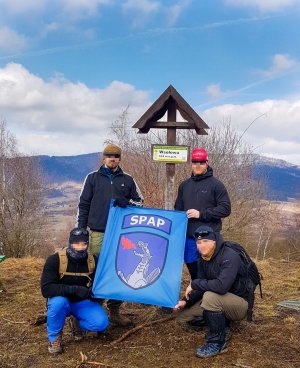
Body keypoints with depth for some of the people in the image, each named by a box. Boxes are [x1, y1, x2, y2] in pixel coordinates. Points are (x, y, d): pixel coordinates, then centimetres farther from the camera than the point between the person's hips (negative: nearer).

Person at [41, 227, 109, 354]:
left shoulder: (93, 261, -11)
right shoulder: (55, 260, -21)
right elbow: (46, 289, -29)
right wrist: (74, 289, -37)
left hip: (83, 302, 2)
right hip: (61, 301, -2)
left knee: (101, 323, -23)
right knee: (58, 303, -38)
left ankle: (77, 322, 11)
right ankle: (54, 338, -9)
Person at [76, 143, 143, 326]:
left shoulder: (127, 179, 9)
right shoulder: (93, 178, 6)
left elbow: (140, 201, 11)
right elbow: (84, 204, 6)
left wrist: (126, 202, -10)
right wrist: (81, 229, 1)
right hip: (98, 232, -1)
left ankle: (115, 311, 15)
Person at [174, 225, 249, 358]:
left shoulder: (230, 256, -26)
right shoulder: (203, 259, 0)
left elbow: (221, 286, -40)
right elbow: (202, 288, 4)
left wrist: (194, 283, -27)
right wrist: (186, 301, -13)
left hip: (239, 303, -8)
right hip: (219, 302, 8)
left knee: (210, 296, -36)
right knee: (183, 313, 1)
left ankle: (217, 342, -18)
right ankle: (222, 326, 11)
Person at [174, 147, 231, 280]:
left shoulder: (216, 185, -2)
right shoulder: (184, 185, 14)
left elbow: (225, 209, -10)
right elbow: (178, 209, 20)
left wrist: (201, 214, -16)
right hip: (189, 238, 5)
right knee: (193, 272, 12)